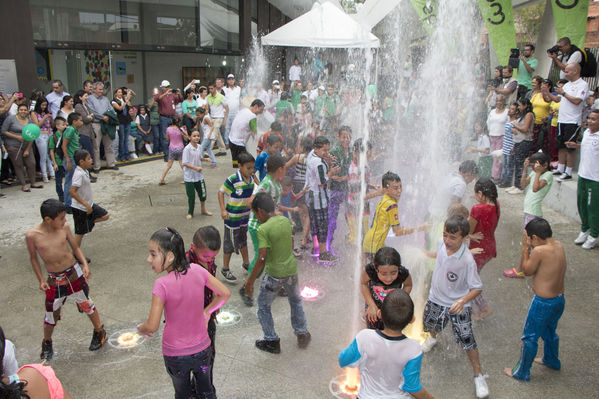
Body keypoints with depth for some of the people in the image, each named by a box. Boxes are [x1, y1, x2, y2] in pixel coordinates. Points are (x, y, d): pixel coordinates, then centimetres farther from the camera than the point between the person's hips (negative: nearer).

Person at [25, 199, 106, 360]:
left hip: (74, 273, 1)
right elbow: (33, 258, 2)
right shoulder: (32, 235, -13)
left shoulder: (64, 228, -9)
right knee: (52, 312, 10)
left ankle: (99, 332, 34)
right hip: (53, 280, -1)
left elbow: (75, 247, 4)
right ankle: (47, 343, 37)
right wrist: (41, 280, 0)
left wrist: (85, 264, -8)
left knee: (86, 304, 11)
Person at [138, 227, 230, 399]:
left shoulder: (162, 285, -26)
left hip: (175, 354, -3)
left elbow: (152, 326, -22)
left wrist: (141, 327, 0)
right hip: (202, 349, 3)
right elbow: (225, 294, -5)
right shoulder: (197, 270, -14)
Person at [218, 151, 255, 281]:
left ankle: (246, 263, 44)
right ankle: (225, 269, 24)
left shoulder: (251, 178, -3)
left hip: (245, 216, 7)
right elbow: (221, 192, -14)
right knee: (230, 243, 7)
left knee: (243, 240, 25)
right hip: (233, 217, -7)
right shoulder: (232, 180, -24)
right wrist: (223, 210, -20)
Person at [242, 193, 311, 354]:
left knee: (263, 307, 17)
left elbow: (262, 259, -24)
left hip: (274, 275, -6)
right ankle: (302, 334, 37)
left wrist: (250, 281, -17)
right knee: (295, 301, 28)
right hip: (291, 270, 6)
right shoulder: (286, 221, -3)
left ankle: (272, 341, 25)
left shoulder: (263, 229, -21)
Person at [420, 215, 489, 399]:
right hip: (436, 298, 6)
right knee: (429, 324, 27)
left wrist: (463, 300, -40)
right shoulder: (442, 242, -17)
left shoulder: (467, 260, -33)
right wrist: (429, 254, 24)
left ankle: (479, 376, 19)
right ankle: (433, 338, 64)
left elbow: (477, 288, -24)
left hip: (458, 305, -5)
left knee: (467, 340, -4)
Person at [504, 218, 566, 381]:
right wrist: (530, 248, 0)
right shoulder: (559, 246, -3)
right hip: (559, 299, 8)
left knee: (530, 338, 8)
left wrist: (525, 249, -9)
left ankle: (522, 373, 23)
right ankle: (551, 360, 53)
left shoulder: (539, 251, -27)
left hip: (543, 303, -8)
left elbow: (527, 271, -12)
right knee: (549, 331, 31)